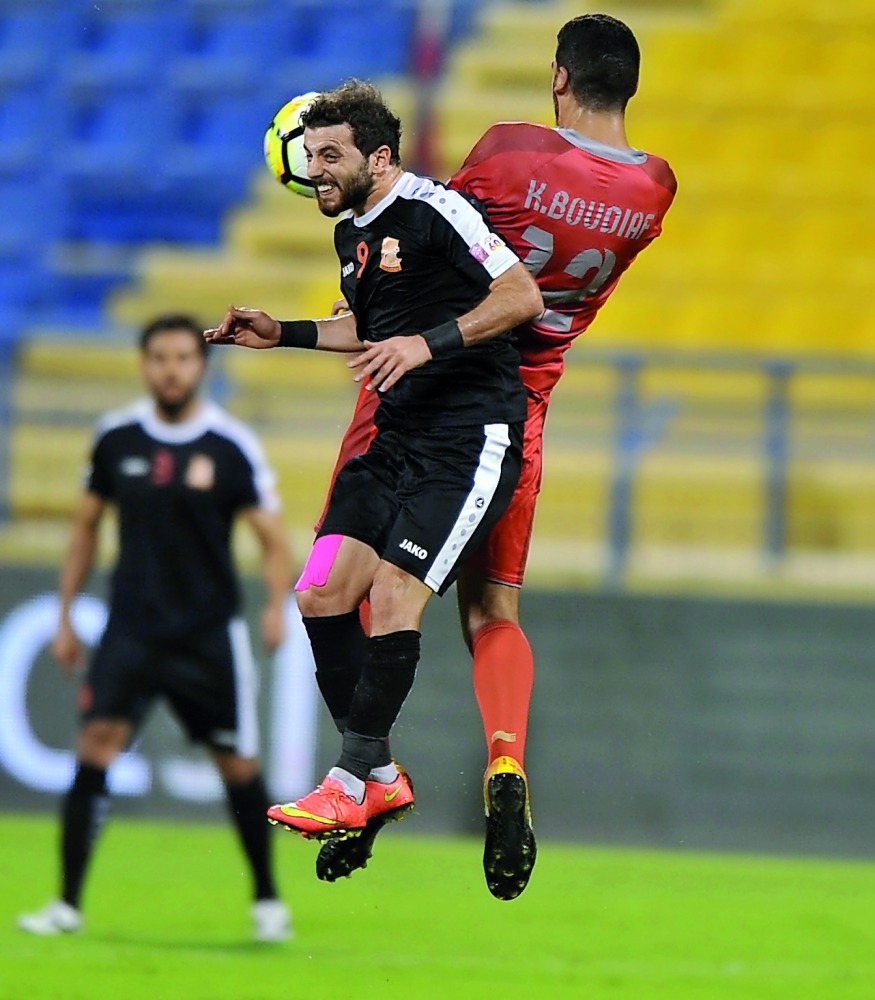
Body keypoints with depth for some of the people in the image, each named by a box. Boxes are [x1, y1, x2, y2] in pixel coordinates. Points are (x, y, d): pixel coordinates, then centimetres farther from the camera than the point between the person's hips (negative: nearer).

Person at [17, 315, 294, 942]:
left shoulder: (233, 446, -6)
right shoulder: (116, 437, 2)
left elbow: (272, 538, -3)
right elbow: (87, 525, 13)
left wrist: (277, 603, -22)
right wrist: (66, 618, 12)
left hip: (210, 632, -1)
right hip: (132, 626, 1)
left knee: (240, 767, 4)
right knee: (97, 743, -15)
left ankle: (267, 900, 24)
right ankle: (69, 903, -13)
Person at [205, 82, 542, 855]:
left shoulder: (433, 210, -13)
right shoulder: (351, 233, 15)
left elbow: (523, 297, -18)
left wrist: (429, 342, -25)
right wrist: (283, 334, 23)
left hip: (469, 442, -9)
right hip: (396, 442, 9)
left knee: (392, 597, -16)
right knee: (322, 592, -2)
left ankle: (351, 784, -6)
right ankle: (380, 776, 9)